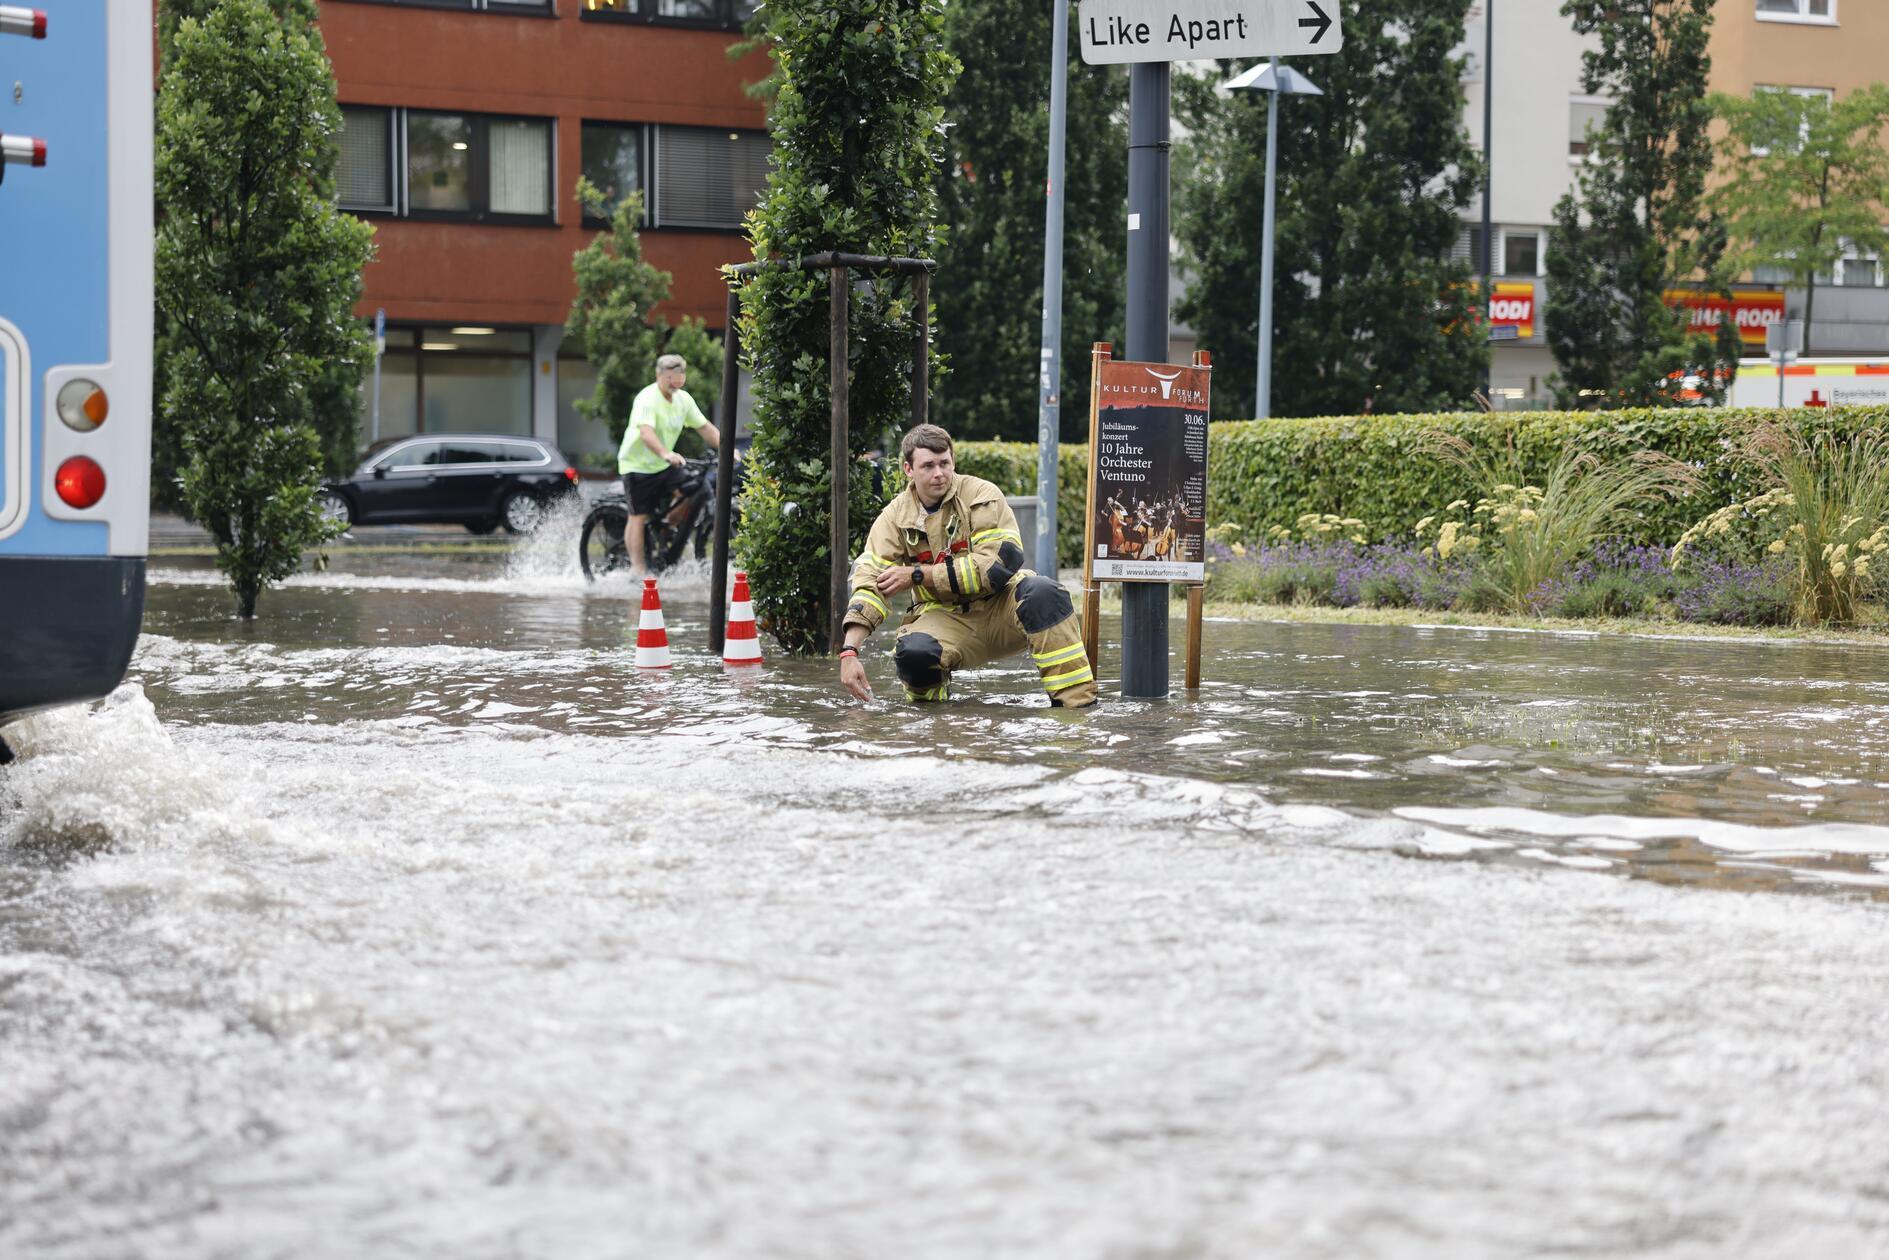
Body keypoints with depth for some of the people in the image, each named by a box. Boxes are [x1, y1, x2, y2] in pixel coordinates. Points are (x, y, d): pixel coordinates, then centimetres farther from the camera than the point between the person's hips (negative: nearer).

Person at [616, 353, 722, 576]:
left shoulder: (683, 399, 2)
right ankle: (637, 568, -1)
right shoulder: (648, 399, -23)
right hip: (638, 465, -6)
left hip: (664, 465, 6)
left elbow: (704, 427, 6)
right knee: (639, 517, -7)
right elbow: (646, 432, -38)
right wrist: (666, 454, -55)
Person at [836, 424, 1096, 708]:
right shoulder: (896, 517, 0)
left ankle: (1076, 703, -31)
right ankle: (930, 694, 4)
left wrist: (916, 576, -17)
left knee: (1042, 591, -34)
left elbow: (998, 565, -18)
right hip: (943, 616, 1)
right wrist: (849, 652, -23)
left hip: (1000, 604, -1)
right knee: (912, 651, -34)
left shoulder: (982, 495, -7)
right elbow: (869, 582, -8)